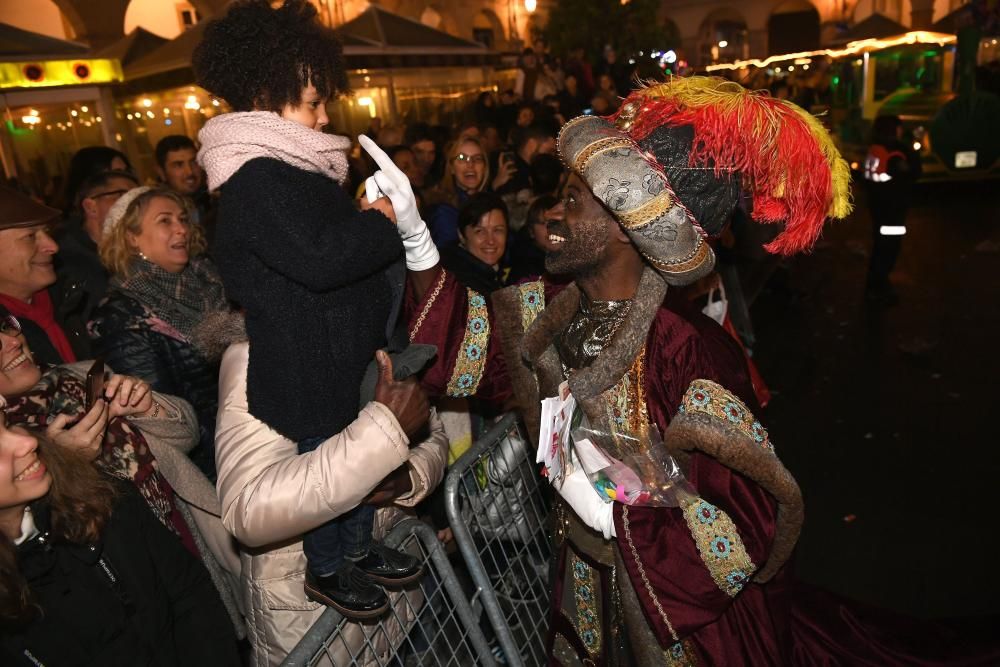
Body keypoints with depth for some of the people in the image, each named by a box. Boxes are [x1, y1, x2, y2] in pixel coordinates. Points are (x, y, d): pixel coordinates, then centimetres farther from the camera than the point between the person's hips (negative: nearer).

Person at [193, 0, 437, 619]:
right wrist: (380, 222, -16)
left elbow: (341, 241, 22)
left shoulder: (295, 167, 11)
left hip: (347, 355, 10)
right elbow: (319, 258, -30)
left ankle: (358, 549, 42)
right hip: (307, 370, -9)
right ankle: (326, 570, 32)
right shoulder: (254, 181, -21)